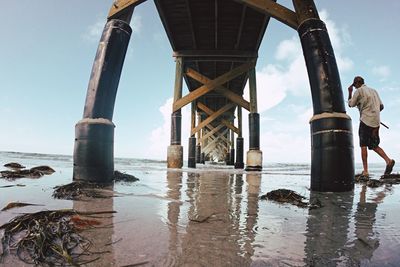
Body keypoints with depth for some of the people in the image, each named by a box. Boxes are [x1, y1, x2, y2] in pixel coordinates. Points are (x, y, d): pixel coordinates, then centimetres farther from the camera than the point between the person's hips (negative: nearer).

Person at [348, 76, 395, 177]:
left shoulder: (359, 91, -2)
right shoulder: (374, 91, 18)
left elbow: (351, 104, 5)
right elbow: (381, 106, 16)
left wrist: (350, 92, 14)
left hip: (366, 120, -7)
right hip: (376, 122, 7)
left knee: (363, 145, -5)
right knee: (374, 145, 14)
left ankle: (365, 171, -8)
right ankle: (388, 160, -7)